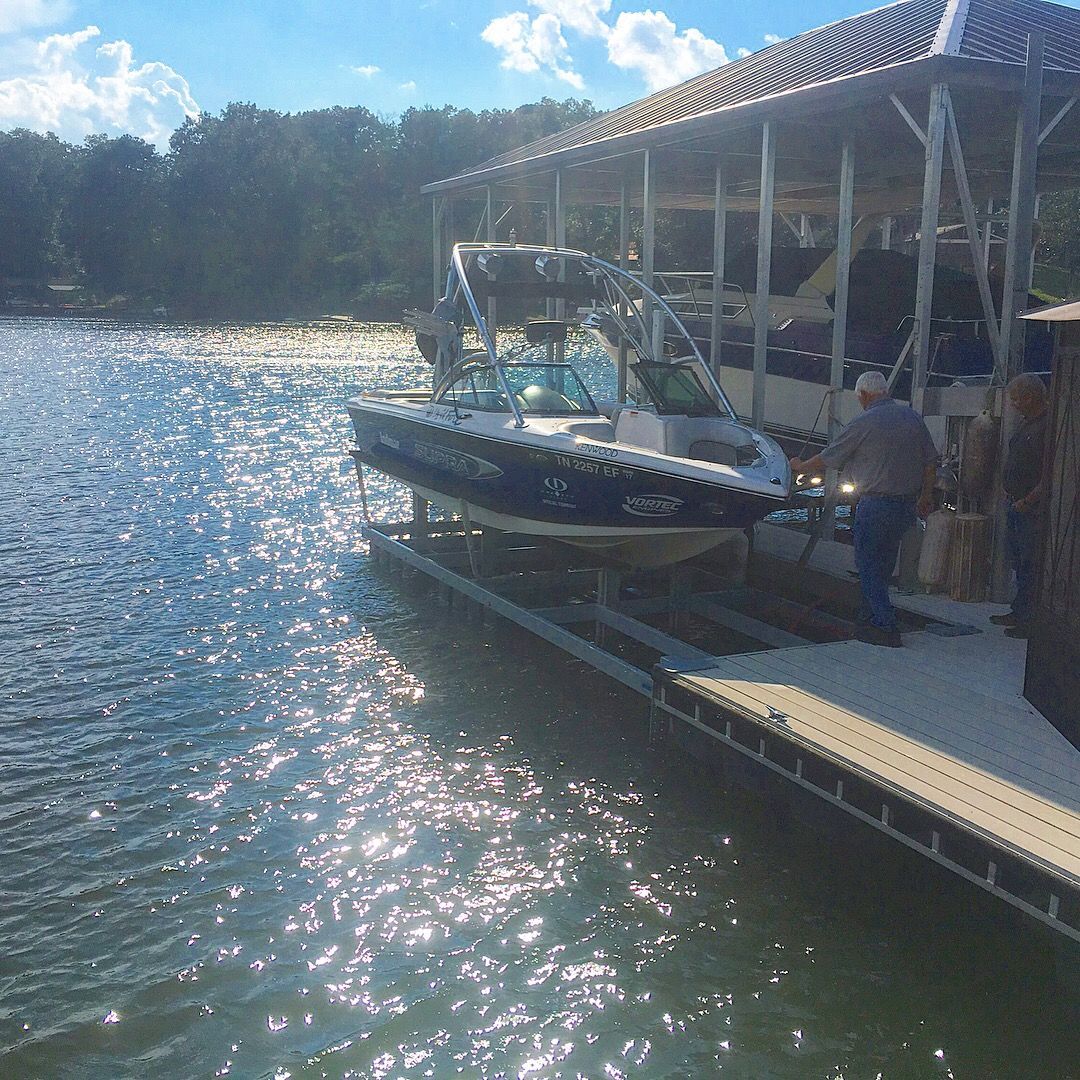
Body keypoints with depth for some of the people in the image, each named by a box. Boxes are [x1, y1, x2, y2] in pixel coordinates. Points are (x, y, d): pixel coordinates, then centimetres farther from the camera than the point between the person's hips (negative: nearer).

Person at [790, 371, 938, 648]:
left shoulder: (864, 423, -10)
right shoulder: (912, 416, 7)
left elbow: (827, 458, -1)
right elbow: (931, 461, 11)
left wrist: (800, 467, 16)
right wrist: (926, 496, 22)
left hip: (876, 505, -7)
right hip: (908, 505, 7)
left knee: (868, 567, 2)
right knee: (883, 566, 17)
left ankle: (885, 627, -2)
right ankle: (873, 619, 25)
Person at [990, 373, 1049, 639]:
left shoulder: (1050, 426, -16)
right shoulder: (1027, 423, 15)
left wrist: (1028, 501, -19)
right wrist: (1008, 488, 16)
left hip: (1034, 508, -10)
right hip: (1017, 505, 10)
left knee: (1031, 565, -5)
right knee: (1019, 563, 15)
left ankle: (1030, 620, 2)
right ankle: (1019, 614, 25)